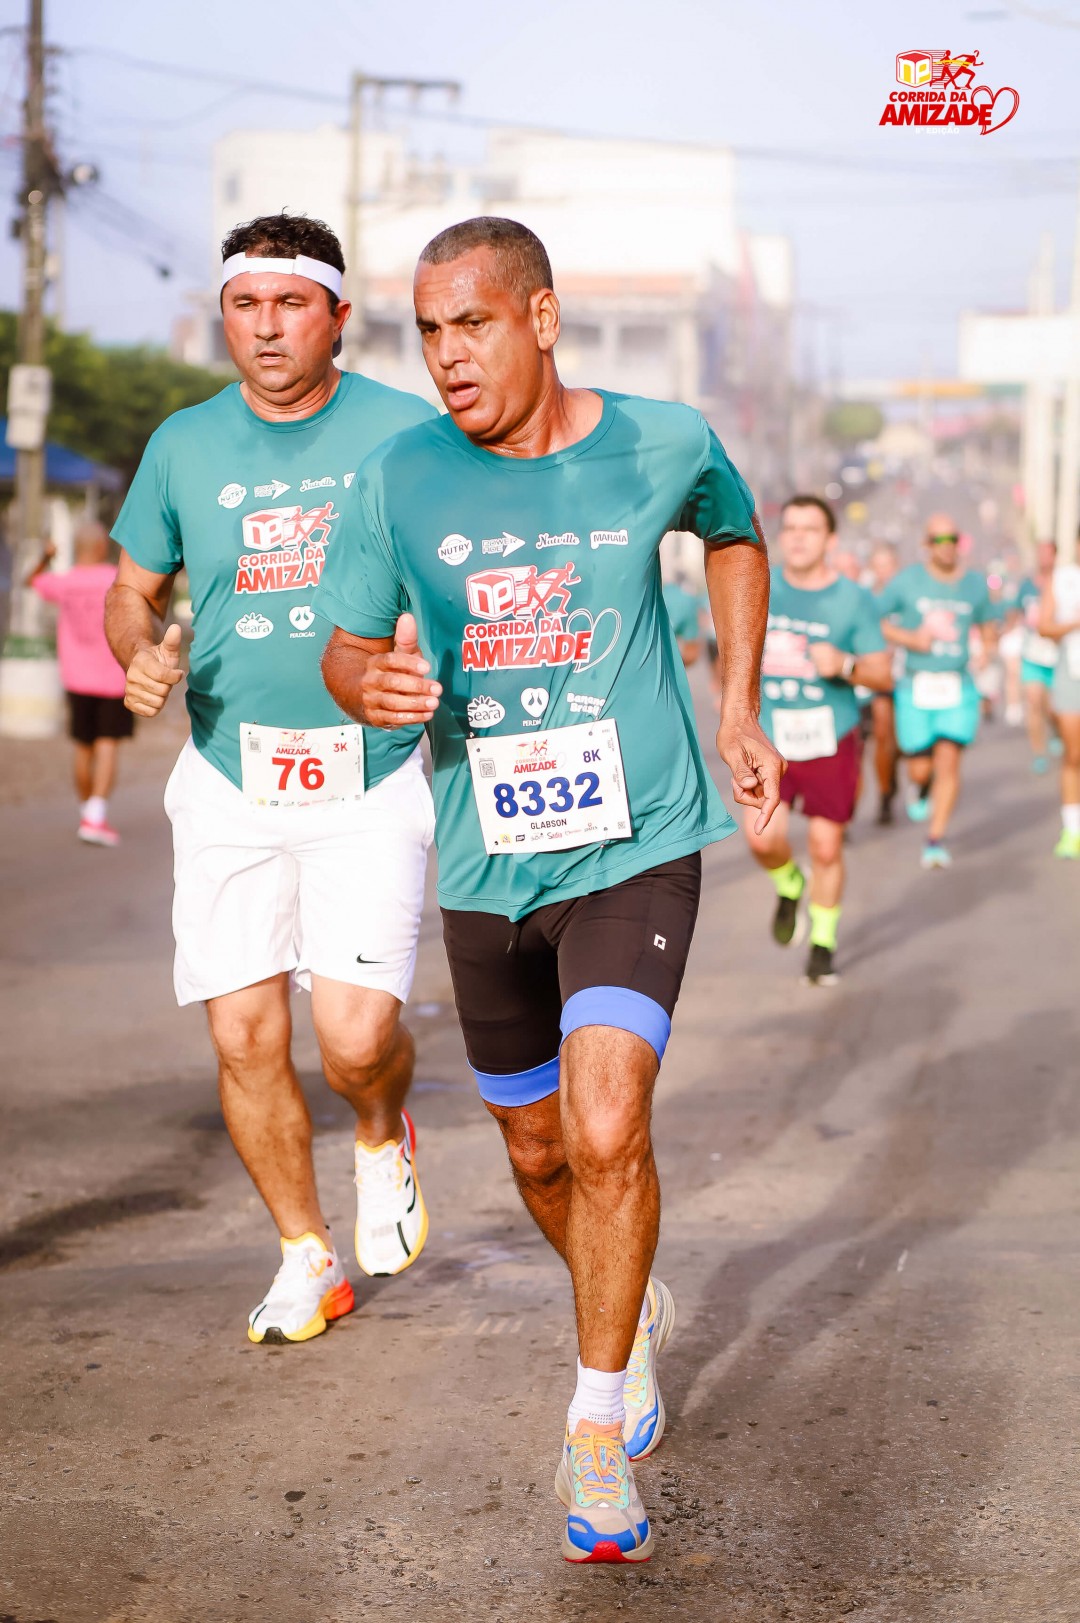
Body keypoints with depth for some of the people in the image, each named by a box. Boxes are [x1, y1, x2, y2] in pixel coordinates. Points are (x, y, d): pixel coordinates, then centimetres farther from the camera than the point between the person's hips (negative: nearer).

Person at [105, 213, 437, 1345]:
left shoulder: (407, 434, -3)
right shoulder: (183, 446, 5)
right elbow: (133, 590, 16)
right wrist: (141, 658, -6)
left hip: (371, 781, -3)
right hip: (230, 781, 3)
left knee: (355, 1037, -13)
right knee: (244, 1036, 2)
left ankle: (384, 1140, 24)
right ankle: (307, 1259, 23)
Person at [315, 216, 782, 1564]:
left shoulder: (664, 445, -5)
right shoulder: (399, 481, -5)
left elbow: (735, 535, 17)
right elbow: (344, 645, 4)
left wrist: (738, 715, 12)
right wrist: (368, 685, -21)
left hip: (635, 849, -3)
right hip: (487, 868, 3)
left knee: (605, 1135, -19)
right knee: (538, 1150, 15)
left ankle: (597, 1422, 0)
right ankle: (636, 1315, 46)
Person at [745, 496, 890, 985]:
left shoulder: (853, 600, -3)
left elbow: (882, 673, -4)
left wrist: (844, 665, -22)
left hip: (832, 742, -1)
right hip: (770, 741, 1)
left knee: (826, 848, 3)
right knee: (763, 837, -15)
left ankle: (823, 941, 24)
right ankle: (788, 886, 20)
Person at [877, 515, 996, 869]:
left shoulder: (975, 584, 5)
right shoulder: (907, 580, -3)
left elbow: (988, 625, 21)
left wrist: (987, 653, 2)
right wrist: (909, 638, -13)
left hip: (958, 691, 1)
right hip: (915, 690, -1)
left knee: (948, 762, -11)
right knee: (920, 769, 3)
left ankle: (936, 840, -6)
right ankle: (922, 789, 40)